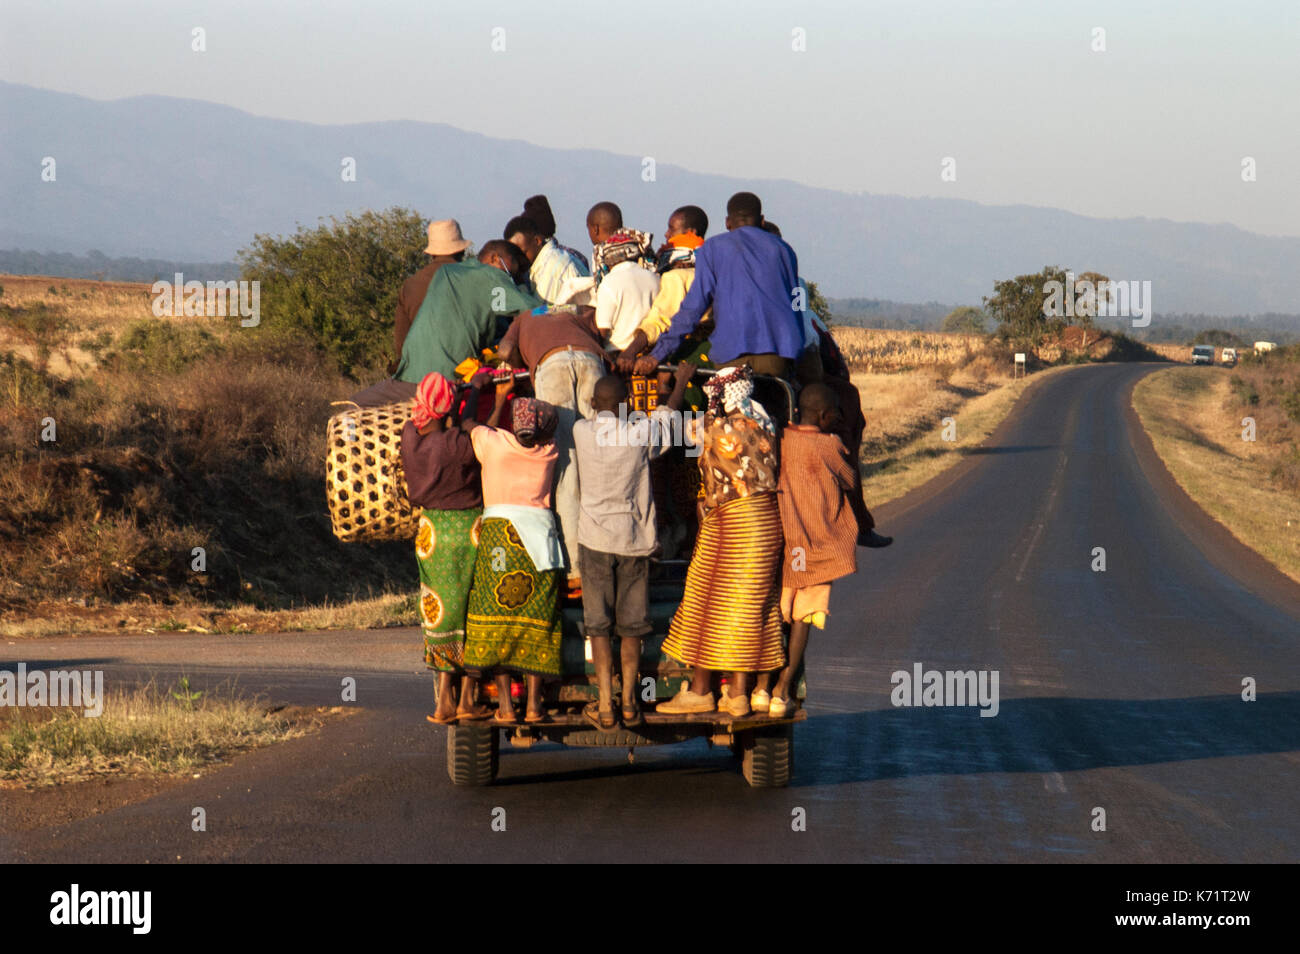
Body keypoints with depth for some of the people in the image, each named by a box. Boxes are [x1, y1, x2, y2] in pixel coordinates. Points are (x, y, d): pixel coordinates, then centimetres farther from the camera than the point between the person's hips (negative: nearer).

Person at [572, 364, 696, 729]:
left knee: (598, 627, 2)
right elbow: (668, 415, 14)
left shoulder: (582, 431, -5)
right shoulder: (641, 434, -7)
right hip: (634, 538, 0)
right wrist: (682, 381, 32)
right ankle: (629, 702, 11)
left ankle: (605, 706, -2)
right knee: (631, 627, 9)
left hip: (595, 538, 0)